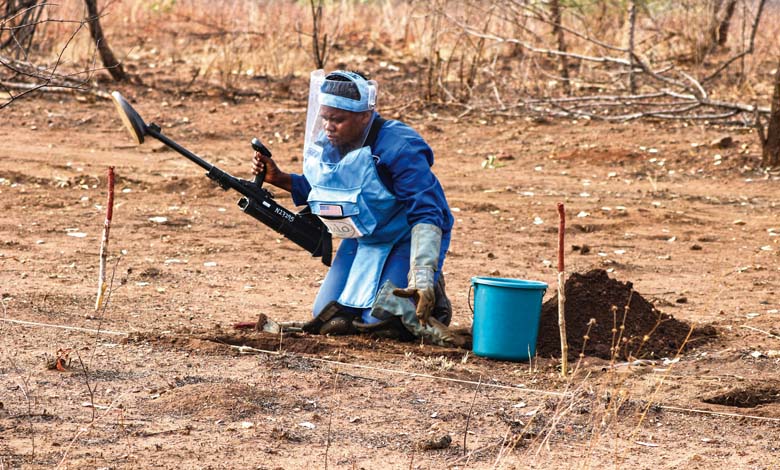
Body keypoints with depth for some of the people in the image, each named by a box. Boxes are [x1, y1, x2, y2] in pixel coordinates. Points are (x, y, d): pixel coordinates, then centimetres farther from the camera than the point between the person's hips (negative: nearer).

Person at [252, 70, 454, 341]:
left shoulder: (398, 150, -29)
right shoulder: (326, 145, -7)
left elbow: (426, 216, -32)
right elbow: (321, 189, 14)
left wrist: (422, 281, -42)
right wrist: (280, 179, -4)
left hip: (406, 239, -7)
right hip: (362, 239, 7)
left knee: (381, 320, -20)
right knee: (327, 317, 2)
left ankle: (432, 294, 11)